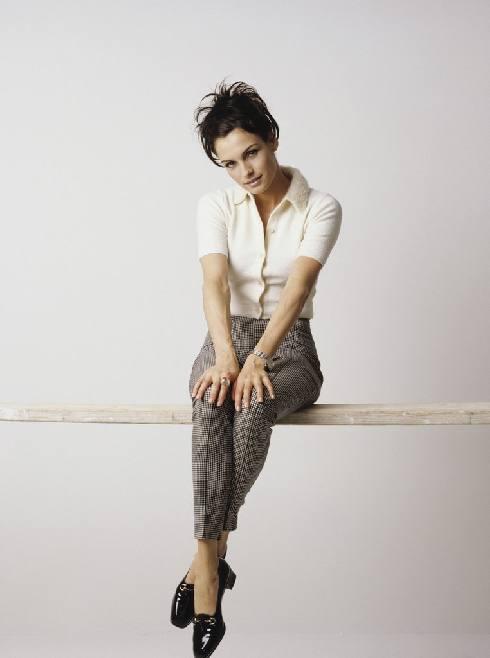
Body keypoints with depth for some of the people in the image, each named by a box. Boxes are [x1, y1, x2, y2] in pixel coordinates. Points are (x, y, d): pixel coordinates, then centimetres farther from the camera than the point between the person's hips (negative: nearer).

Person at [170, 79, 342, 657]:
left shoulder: (320, 207, -4)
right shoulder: (216, 205, 3)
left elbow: (296, 288, -19)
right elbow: (215, 283, -14)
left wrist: (257, 359, -34)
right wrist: (226, 355, -33)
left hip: (289, 346, -1)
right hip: (227, 339, 1)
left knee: (252, 409, -37)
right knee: (211, 407, -36)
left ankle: (206, 558, -25)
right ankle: (212, 567, -36)